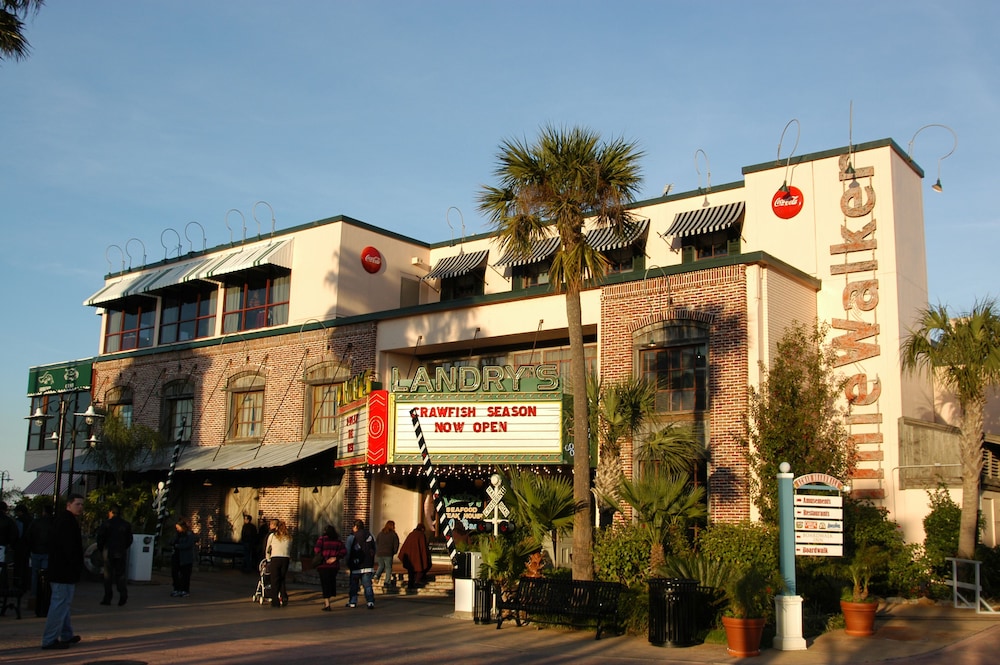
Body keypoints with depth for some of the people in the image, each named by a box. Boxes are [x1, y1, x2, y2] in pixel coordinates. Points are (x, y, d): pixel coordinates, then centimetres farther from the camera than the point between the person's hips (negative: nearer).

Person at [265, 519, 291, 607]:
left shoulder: (272, 535, 5)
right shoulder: (289, 537, 13)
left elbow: (268, 549, 16)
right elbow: (290, 550, 12)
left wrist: (268, 558, 31)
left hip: (275, 559, -3)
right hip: (286, 559, 3)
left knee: (275, 580, 5)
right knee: (282, 580, 15)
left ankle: (275, 602, 5)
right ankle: (284, 598, 2)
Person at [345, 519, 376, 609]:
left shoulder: (352, 537, -8)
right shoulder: (370, 535, 5)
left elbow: (348, 552, -6)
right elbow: (374, 550, 10)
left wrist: (348, 563, 8)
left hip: (356, 565, -3)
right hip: (368, 565, 3)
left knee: (353, 585, 11)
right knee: (368, 585, 3)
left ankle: (352, 602, 16)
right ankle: (370, 602, -8)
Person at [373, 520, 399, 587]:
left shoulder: (380, 533, 10)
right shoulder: (394, 534, -2)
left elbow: (376, 543, 13)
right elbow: (396, 545, -2)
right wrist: (394, 552, 13)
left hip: (379, 554, 4)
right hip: (388, 554, -4)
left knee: (381, 566, 20)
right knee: (388, 567, 4)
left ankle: (376, 575, -4)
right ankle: (387, 582, 0)